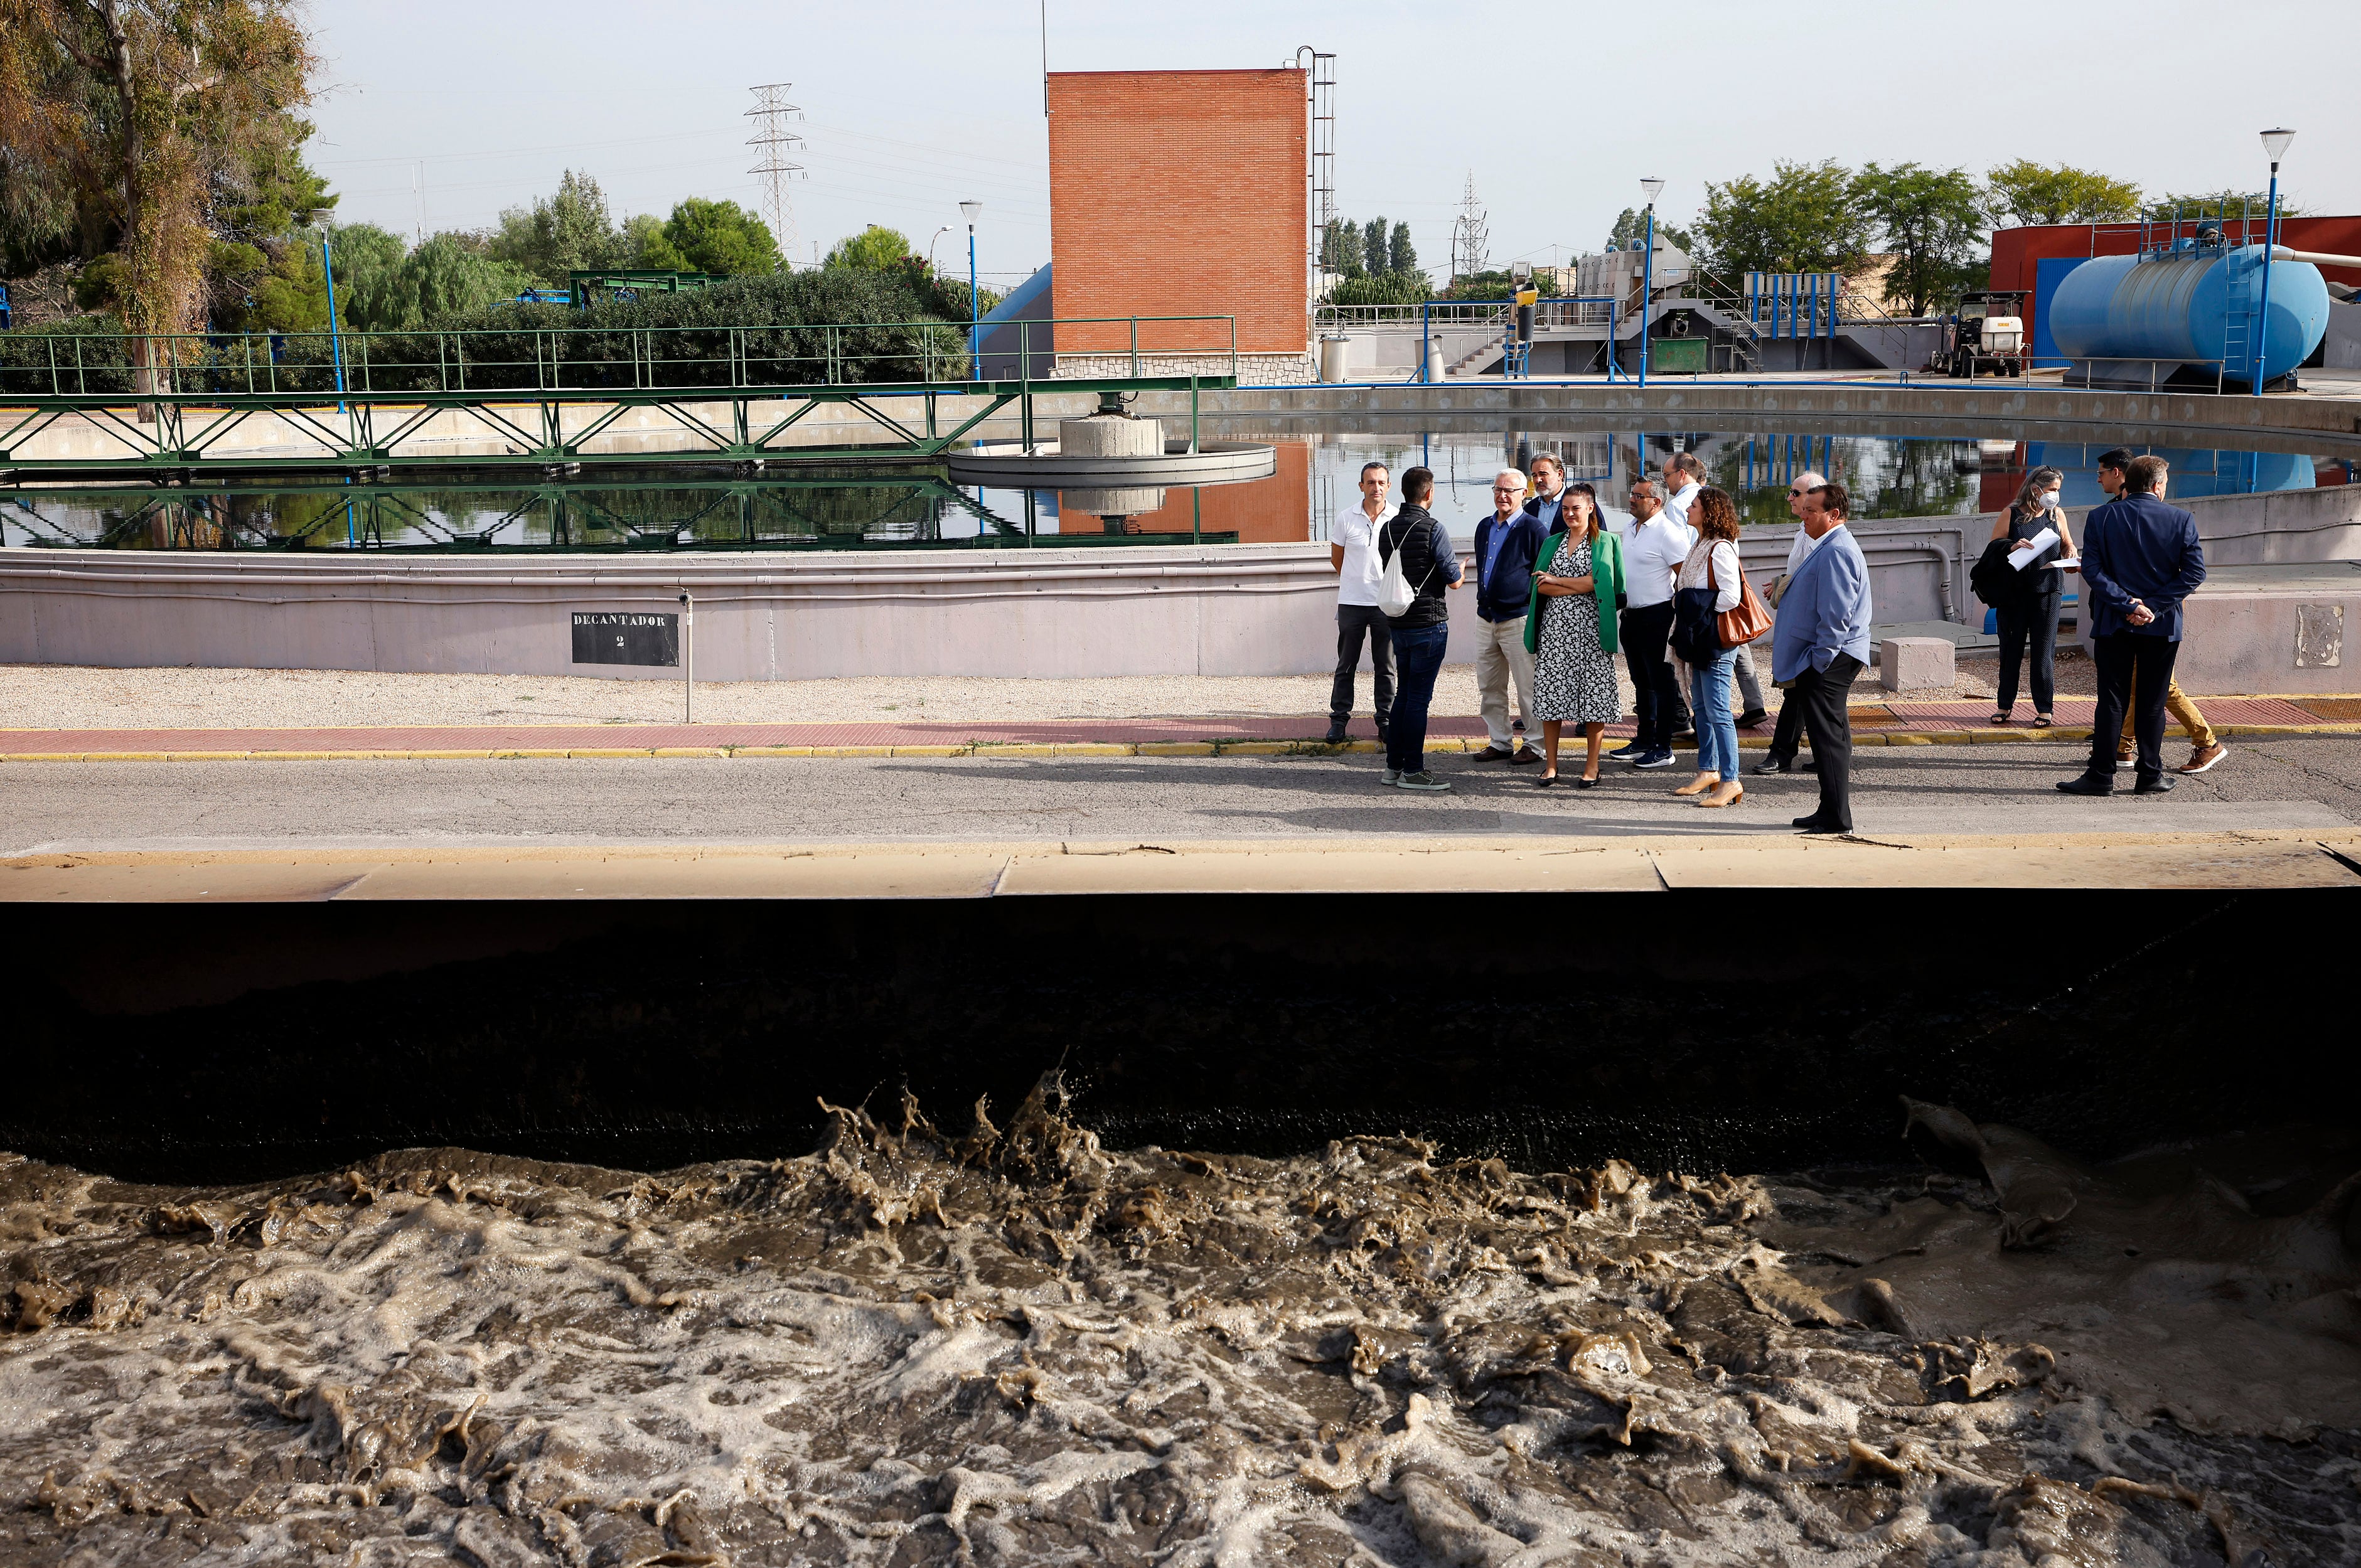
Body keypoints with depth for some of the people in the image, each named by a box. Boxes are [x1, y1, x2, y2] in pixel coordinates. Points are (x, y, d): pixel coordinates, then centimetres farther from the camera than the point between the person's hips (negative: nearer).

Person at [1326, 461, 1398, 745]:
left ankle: (1385, 719, 15)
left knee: (1385, 666, 6)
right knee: (1346, 664, 6)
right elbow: (1336, 558, 11)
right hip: (1352, 602, 0)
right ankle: (1339, 718, 14)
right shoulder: (1346, 519, -2)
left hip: (1385, 603, 0)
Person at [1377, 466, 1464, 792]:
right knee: (1419, 695, -2)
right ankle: (1412, 771, 2)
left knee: (1403, 692, 16)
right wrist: (1458, 572, 10)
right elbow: (1454, 579, -12)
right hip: (1428, 621, -7)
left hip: (1397, 621, 7)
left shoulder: (1387, 528, 7)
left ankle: (1394, 765, 19)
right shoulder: (1432, 529, -14)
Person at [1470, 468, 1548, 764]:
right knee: (1489, 688, 10)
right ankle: (1500, 742, 19)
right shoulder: (1484, 527, 14)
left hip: (1518, 618, -7)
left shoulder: (1533, 528, -7)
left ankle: (1533, 745, 7)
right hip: (1485, 617, 7)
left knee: (1528, 688, -2)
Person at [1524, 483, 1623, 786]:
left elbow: (1596, 581, -11)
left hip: (1590, 627, -4)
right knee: (1550, 693, 0)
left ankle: (1592, 766, 7)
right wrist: (1578, 587, -8)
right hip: (1555, 626, 4)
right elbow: (1540, 586, 3)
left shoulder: (1604, 542, 2)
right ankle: (1551, 766, 8)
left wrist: (1556, 580, -3)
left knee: (1593, 694, -2)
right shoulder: (1552, 543, 15)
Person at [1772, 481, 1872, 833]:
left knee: (1828, 738, -8)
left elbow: (1836, 615, -23)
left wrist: (1818, 662, -20)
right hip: (1828, 658, 11)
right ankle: (1832, 813, 23)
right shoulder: (1829, 548, 16)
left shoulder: (1836, 552, -19)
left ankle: (1836, 819, -4)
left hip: (1828, 661, -11)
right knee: (1833, 737, 15)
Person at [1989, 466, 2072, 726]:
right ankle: (2005, 705, 17)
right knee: (2010, 648, 6)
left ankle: (2044, 709, 7)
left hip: (2048, 590, 1)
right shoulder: (2011, 515, -1)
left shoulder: (2057, 515, 8)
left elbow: (2067, 545, 19)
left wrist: (2071, 555, -3)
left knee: (2044, 651, 0)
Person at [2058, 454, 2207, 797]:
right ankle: (2150, 775, 12)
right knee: (2152, 702, 8)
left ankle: (2101, 775, 2)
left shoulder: (2101, 517, -2)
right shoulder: (2181, 520, -2)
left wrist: (2127, 603, -12)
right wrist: (2153, 606, -11)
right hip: (2162, 626, 0)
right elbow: (2195, 572, -8)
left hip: (2114, 623, 0)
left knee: (2112, 700, 4)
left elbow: (2091, 569, -11)